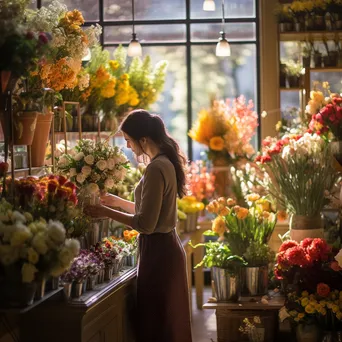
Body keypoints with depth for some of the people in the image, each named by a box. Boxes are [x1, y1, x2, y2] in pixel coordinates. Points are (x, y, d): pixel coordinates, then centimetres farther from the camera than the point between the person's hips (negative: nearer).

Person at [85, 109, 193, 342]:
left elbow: (146, 224, -21)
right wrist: (120, 202, 21)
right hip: (167, 247, 10)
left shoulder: (156, 168, -20)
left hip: (158, 252, -10)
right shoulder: (166, 162, 9)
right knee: (168, 321, 17)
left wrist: (107, 213, -13)